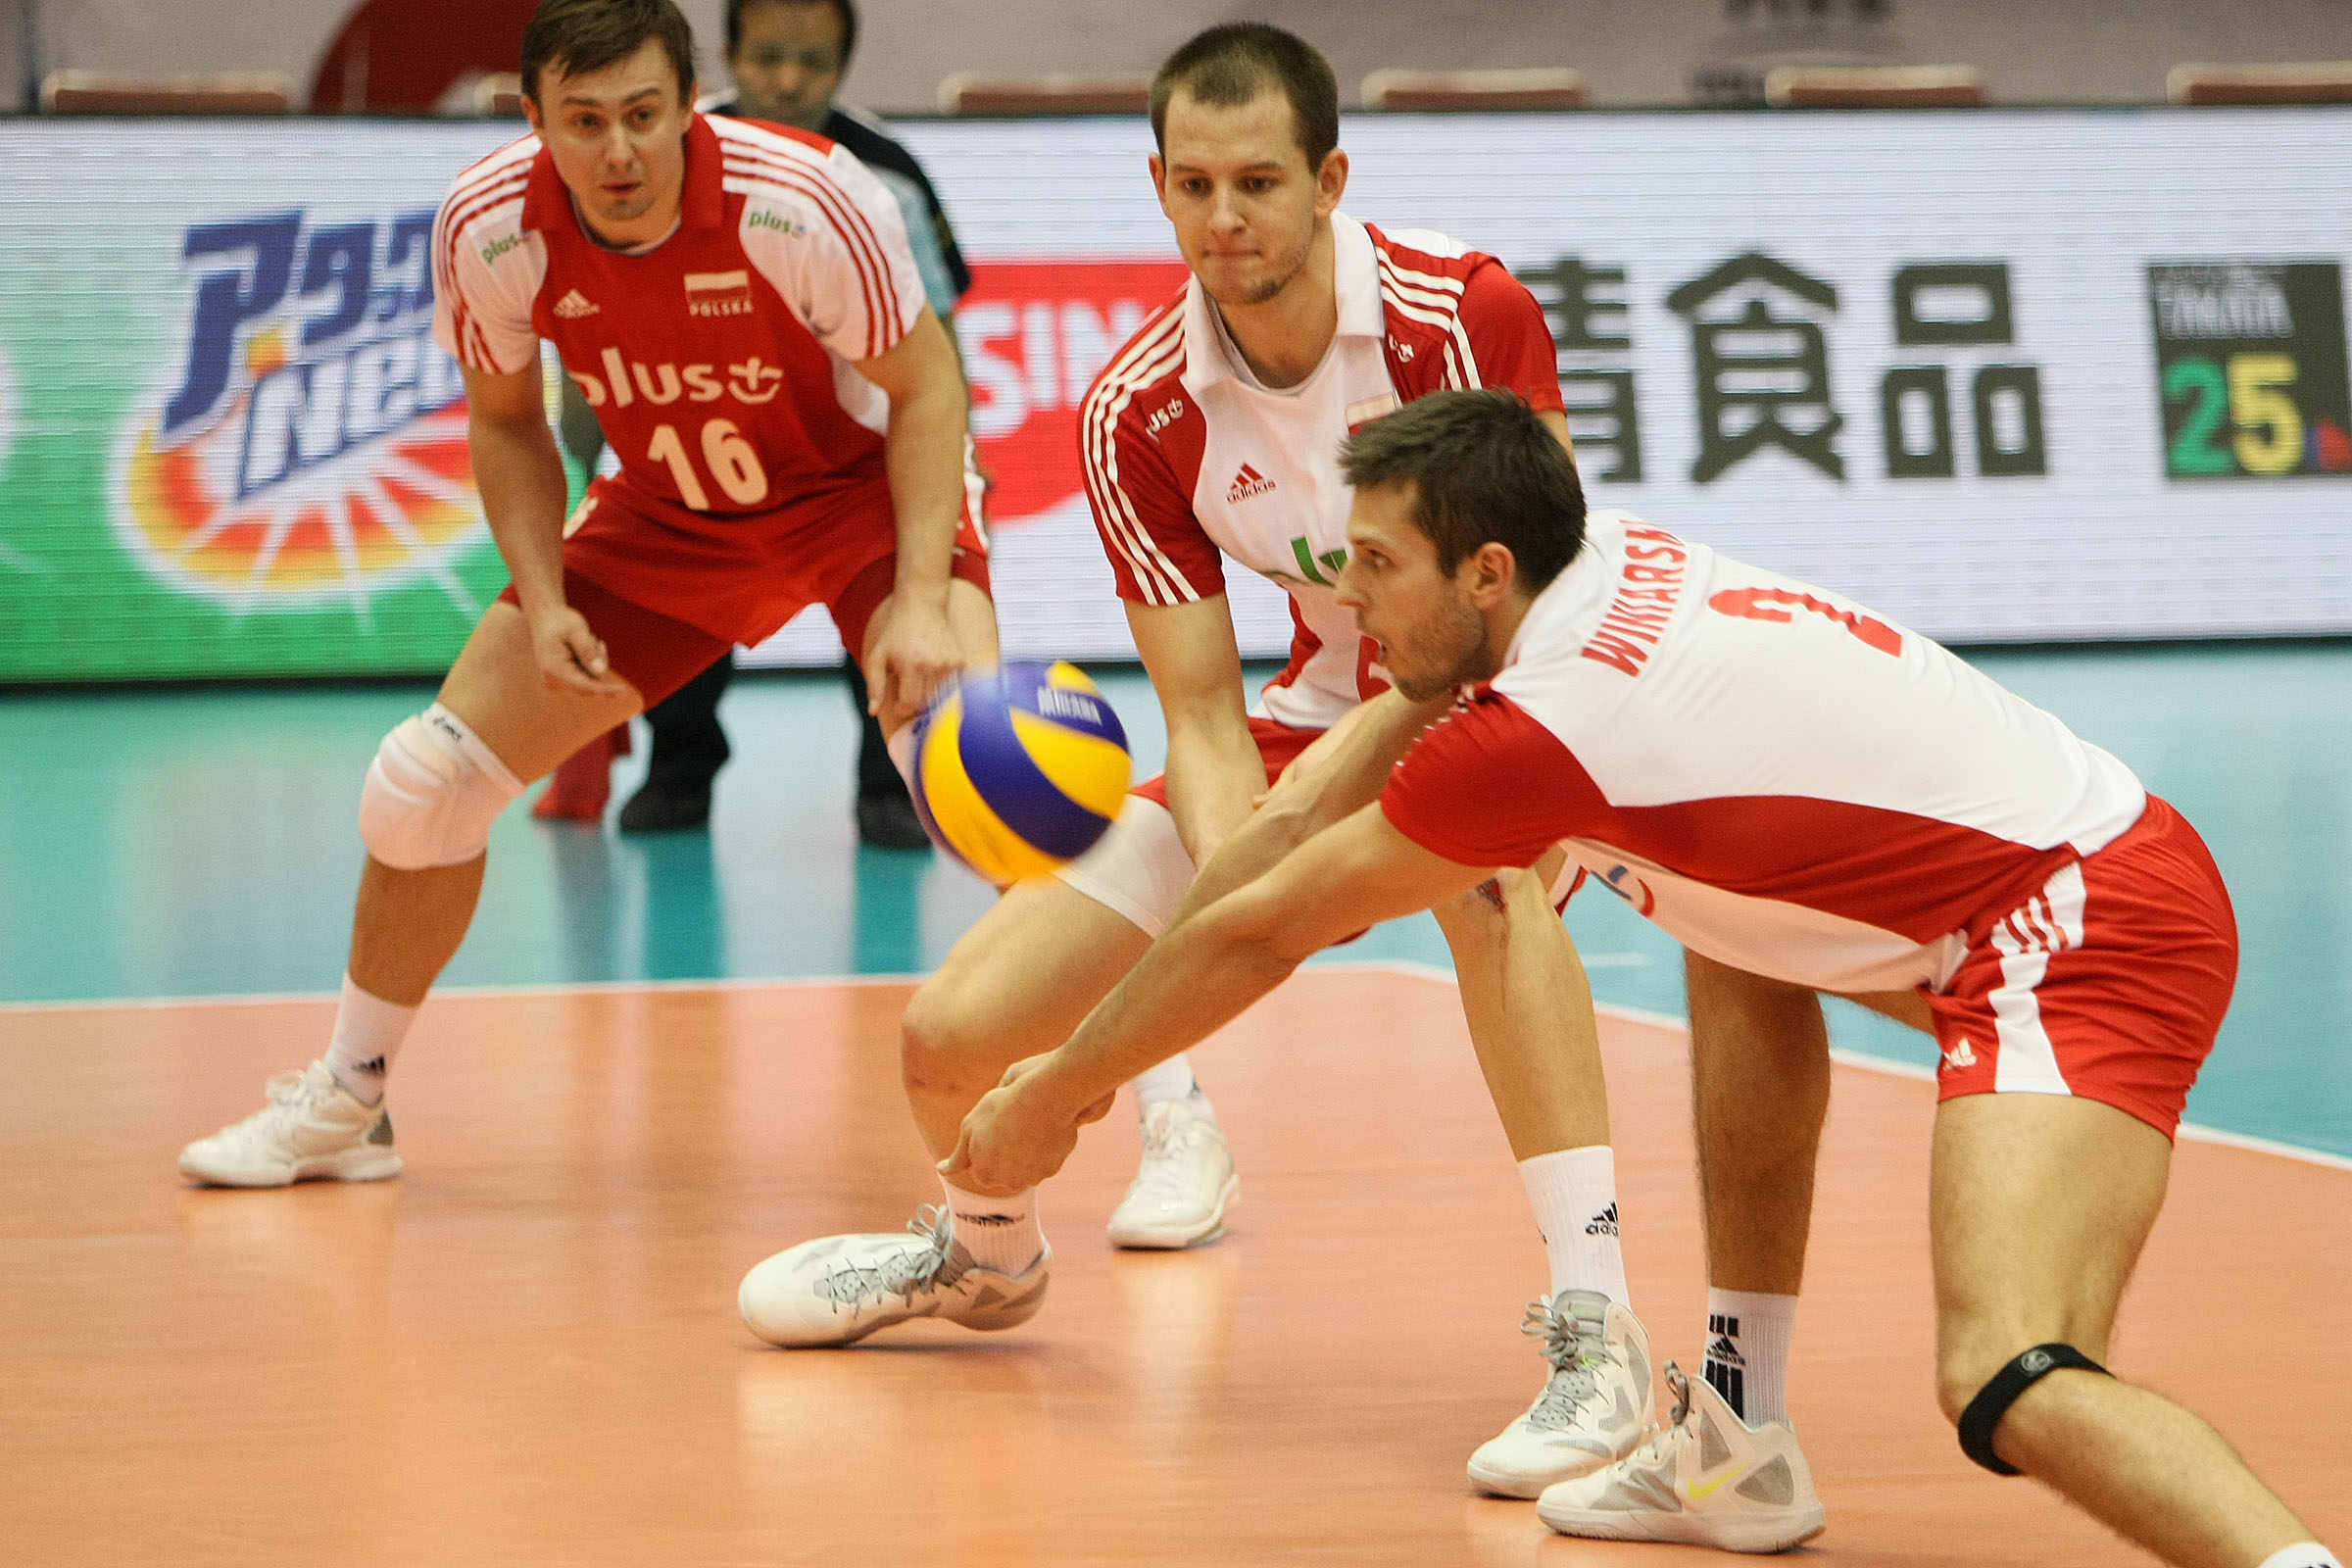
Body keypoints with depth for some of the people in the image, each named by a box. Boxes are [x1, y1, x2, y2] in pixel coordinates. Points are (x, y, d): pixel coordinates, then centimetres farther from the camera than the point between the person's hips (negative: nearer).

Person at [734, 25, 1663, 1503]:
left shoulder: (1468, 312, -25)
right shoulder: (1142, 411, -14)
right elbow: (1203, 713, -13)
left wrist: (1350, 764, -32)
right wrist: (1235, 895, -33)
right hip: (1325, 712, 4)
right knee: (956, 1028, -3)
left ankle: (1594, 1326, -38)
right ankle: (986, 1255, 35)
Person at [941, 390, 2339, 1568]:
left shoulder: (1542, 731, -15)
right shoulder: (1613, 561, 10)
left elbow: (1259, 939, -2)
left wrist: (1051, 1105, 11)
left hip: (2087, 923, -10)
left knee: (2007, 1384, -26)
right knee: (1734, 944, 30)